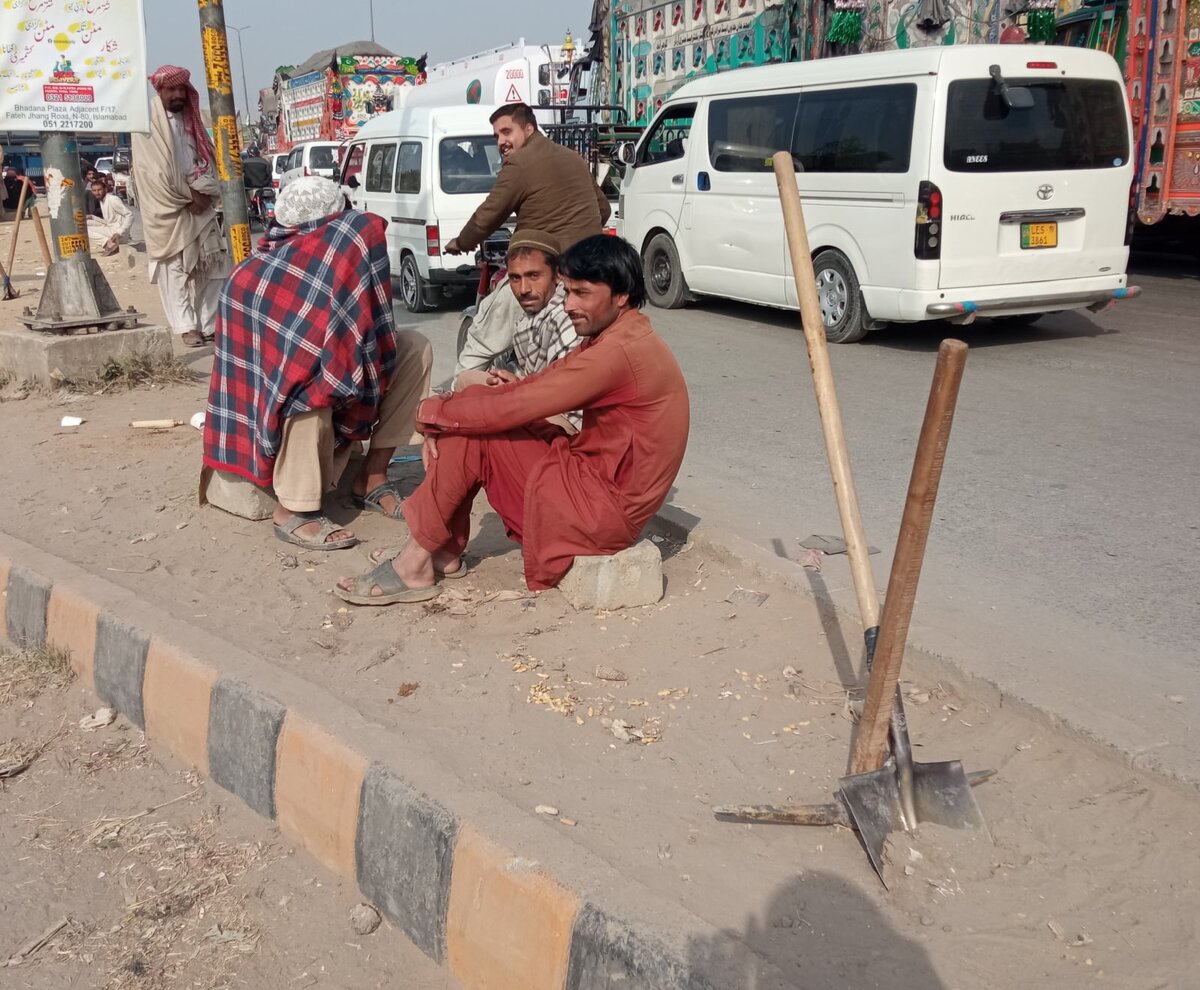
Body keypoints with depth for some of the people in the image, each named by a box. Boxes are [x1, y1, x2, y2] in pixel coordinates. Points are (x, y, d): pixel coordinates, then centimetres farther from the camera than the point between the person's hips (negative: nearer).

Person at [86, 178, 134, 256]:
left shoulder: (113, 199, -13)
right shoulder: (101, 201, 13)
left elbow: (129, 216, -17)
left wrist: (119, 233, -23)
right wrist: (92, 218, 7)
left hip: (116, 231, -9)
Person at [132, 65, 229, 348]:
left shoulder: (189, 119, 16)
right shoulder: (148, 121, -4)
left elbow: (205, 158, 14)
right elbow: (157, 169, -12)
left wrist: (205, 192, -4)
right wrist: (189, 196, -13)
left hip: (199, 205, 6)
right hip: (167, 208, -6)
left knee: (212, 264, 3)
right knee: (174, 269, -6)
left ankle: (209, 323, 7)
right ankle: (187, 326, -4)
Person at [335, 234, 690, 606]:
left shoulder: (619, 351, -23)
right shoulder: (619, 336, 9)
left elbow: (514, 408, -22)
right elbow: (536, 384, 6)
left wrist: (432, 411, -7)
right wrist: (446, 414, -6)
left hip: (607, 506, -9)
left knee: (469, 433, -10)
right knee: (468, 426, 5)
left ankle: (416, 567, -1)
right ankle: (444, 552, 12)